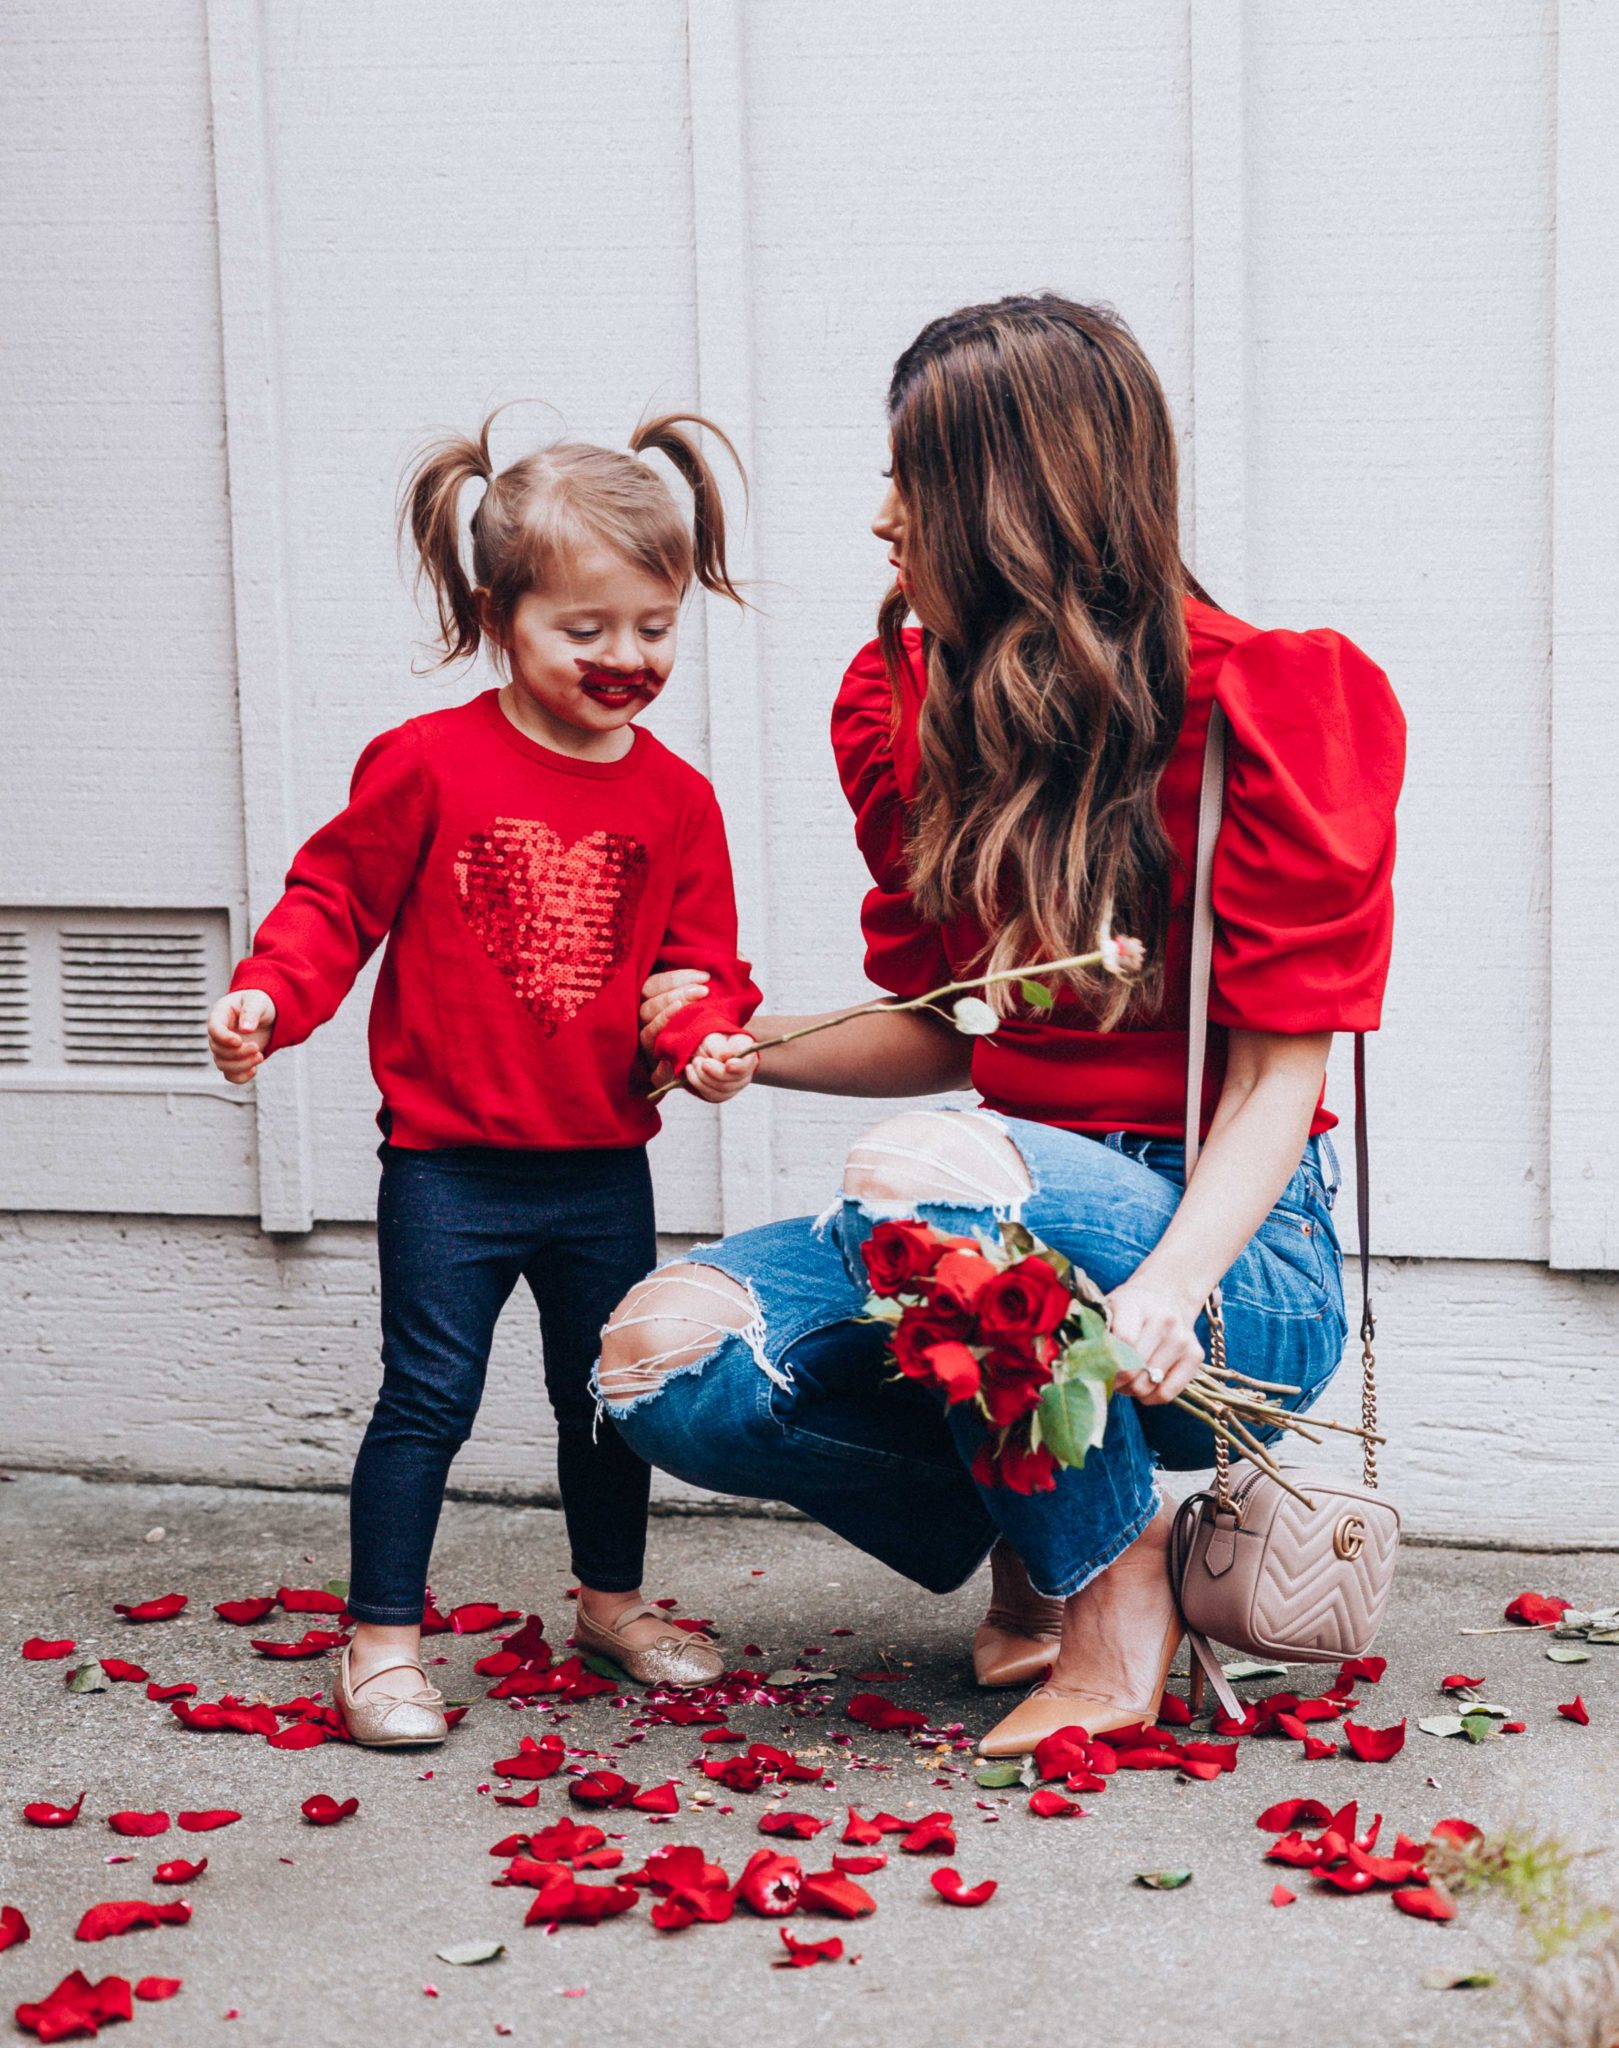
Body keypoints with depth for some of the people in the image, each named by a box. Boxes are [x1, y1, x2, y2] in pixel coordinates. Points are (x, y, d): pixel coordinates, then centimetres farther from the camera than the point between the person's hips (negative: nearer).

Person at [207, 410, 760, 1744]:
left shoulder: (674, 798, 1)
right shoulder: (429, 764, -9)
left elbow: (698, 957, 5)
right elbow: (338, 897, -3)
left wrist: (708, 1037, -15)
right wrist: (268, 994, -19)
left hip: (603, 1167, 4)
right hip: (449, 1165, -4)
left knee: (611, 1395, 17)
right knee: (428, 1397, -1)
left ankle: (614, 1598, 37)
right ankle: (384, 1638, 11)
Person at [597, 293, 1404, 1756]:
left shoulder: (1259, 704, -11)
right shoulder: (916, 709, 8)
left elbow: (1276, 1079, -14)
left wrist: (1167, 1288, -31)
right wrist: (747, 1040, 1)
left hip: (1238, 1262, -6)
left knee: (919, 1174, -36)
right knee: (664, 1366, -17)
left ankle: (1117, 1582, -11)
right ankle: (1036, 1538, 5)